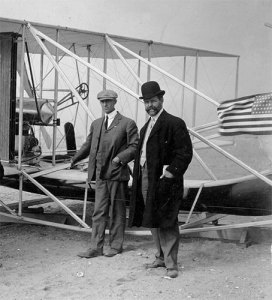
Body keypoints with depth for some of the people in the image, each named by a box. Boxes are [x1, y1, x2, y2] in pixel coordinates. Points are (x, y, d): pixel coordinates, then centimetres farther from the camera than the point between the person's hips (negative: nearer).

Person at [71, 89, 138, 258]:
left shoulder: (127, 124, -3)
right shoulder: (96, 124, 15)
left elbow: (134, 147, -7)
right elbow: (88, 145, 23)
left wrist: (120, 158, -21)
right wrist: (75, 159, 11)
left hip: (117, 174, -5)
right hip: (100, 174, 5)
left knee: (117, 212, 5)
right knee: (99, 212, 5)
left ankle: (116, 246, 16)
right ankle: (96, 248, 7)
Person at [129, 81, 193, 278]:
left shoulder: (174, 124, -8)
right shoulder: (146, 127, 19)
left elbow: (185, 152, -13)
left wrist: (172, 171, -18)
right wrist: (138, 175, 9)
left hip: (164, 181, -8)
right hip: (146, 180, 8)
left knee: (166, 223, -5)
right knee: (153, 222, 15)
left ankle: (171, 264, 3)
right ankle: (162, 257, 28)